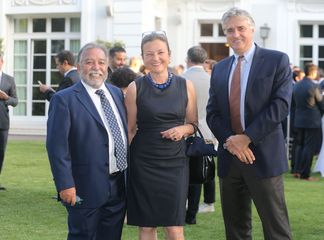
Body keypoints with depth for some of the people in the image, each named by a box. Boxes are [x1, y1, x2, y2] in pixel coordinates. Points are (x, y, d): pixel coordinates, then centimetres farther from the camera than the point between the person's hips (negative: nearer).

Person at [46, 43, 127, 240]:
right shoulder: (64, 99, -10)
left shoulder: (117, 93, 11)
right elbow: (57, 145, -14)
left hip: (119, 185, 6)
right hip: (87, 189, -6)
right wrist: (65, 185, -19)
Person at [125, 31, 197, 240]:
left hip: (175, 162, 1)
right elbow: (130, 130, 3)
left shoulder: (185, 86, 3)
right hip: (143, 164, 0)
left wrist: (183, 129, -10)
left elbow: (193, 124, 12)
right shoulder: (135, 88, -1)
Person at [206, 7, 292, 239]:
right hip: (229, 158, 5)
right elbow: (212, 113, 8)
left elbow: (281, 105, -12)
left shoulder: (277, 61, -1)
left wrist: (247, 138, -16)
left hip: (264, 156, -5)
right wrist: (229, 140, -10)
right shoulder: (219, 69, 14)